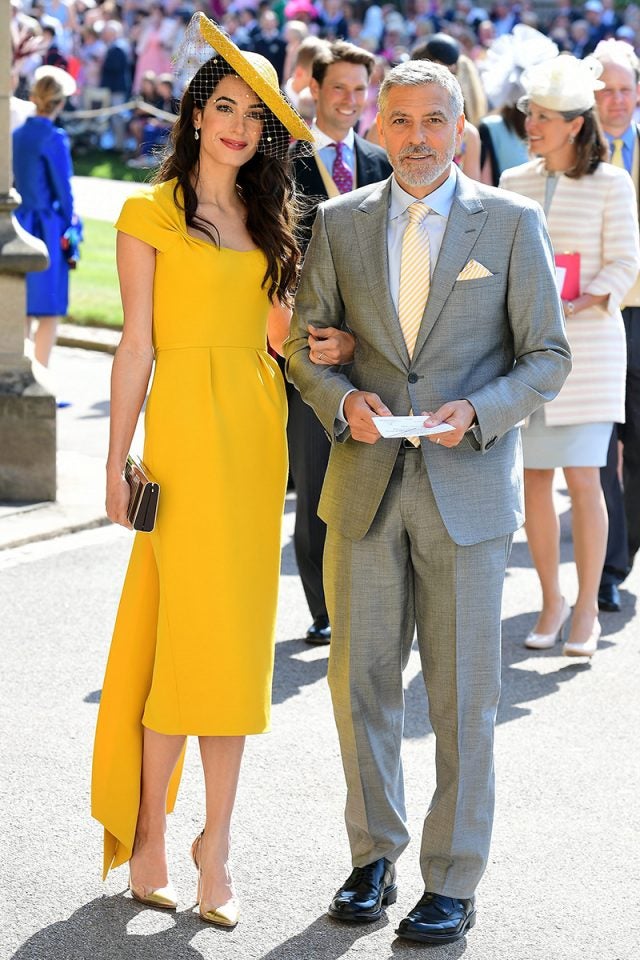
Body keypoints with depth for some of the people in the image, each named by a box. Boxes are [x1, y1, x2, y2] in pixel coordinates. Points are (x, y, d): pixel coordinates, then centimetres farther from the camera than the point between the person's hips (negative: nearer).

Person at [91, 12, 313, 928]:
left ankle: (215, 848, 9)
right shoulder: (152, 214, 0)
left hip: (259, 428, 5)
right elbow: (138, 346, -3)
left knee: (239, 637, 4)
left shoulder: (269, 218, 16)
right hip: (186, 423, -5)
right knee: (187, 633, -7)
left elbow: (276, 332, 16)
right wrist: (117, 463, -7)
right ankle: (148, 836, 6)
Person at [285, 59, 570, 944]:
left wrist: (476, 413, -16)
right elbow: (304, 340, 10)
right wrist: (342, 400, -10)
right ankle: (374, 859, 23)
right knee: (361, 681, 7)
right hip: (365, 484, 3)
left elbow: (547, 356, 0)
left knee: (464, 697, 1)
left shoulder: (512, 223, -1)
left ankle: (453, 884, 11)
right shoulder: (340, 223, 6)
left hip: (467, 488, -2)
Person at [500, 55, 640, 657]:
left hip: (587, 344, -4)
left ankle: (587, 609, 4)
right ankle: (551, 601, 17)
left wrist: (576, 305, -18)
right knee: (534, 477, 4)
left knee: (583, 478, -6)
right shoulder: (512, 183, 10)